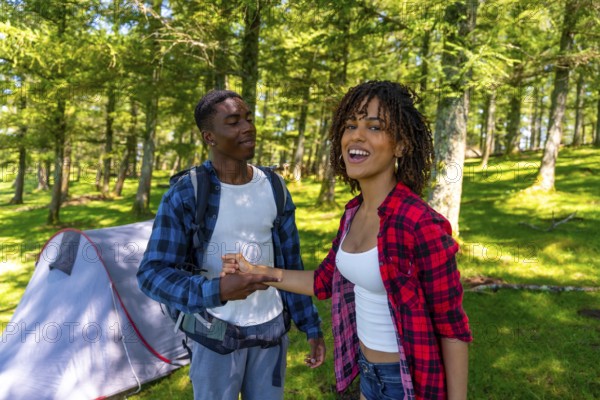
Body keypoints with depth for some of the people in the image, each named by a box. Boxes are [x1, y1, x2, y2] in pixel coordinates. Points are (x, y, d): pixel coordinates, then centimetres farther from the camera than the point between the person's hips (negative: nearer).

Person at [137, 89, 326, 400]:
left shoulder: (274, 189, -1)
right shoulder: (185, 194, -15)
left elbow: (291, 265, 6)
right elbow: (151, 274, -18)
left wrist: (311, 326, 7)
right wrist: (215, 291, -34)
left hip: (271, 327, 4)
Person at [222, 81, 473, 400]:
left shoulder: (422, 225, -26)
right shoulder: (354, 213, -2)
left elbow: (452, 327, -18)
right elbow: (324, 281, 9)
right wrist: (254, 271, 9)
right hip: (368, 371, 7)